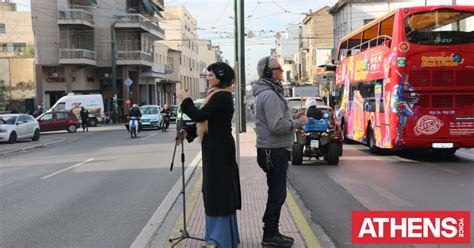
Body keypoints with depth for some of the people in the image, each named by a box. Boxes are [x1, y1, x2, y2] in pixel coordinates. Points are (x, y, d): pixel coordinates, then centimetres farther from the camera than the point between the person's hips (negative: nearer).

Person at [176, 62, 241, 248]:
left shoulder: (221, 96, -18)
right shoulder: (218, 95, 14)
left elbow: (200, 116, -24)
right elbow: (206, 120, 16)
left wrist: (185, 100, -10)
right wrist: (187, 131, 9)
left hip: (218, 149, -10)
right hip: (216, 147, 10)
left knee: (218, 190, -4)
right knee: (220, 190, 16)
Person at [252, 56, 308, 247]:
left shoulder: (268, 92, 15)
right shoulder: (270, 94, -19)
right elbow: (277, 126, -24)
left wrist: (292, 117, 11)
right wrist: (298, 123, -11)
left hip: (273, 149, 10)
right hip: (274, 150, -10)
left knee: (276, 193, 15)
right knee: (277, 194, -2)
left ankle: (272, 233, 24)